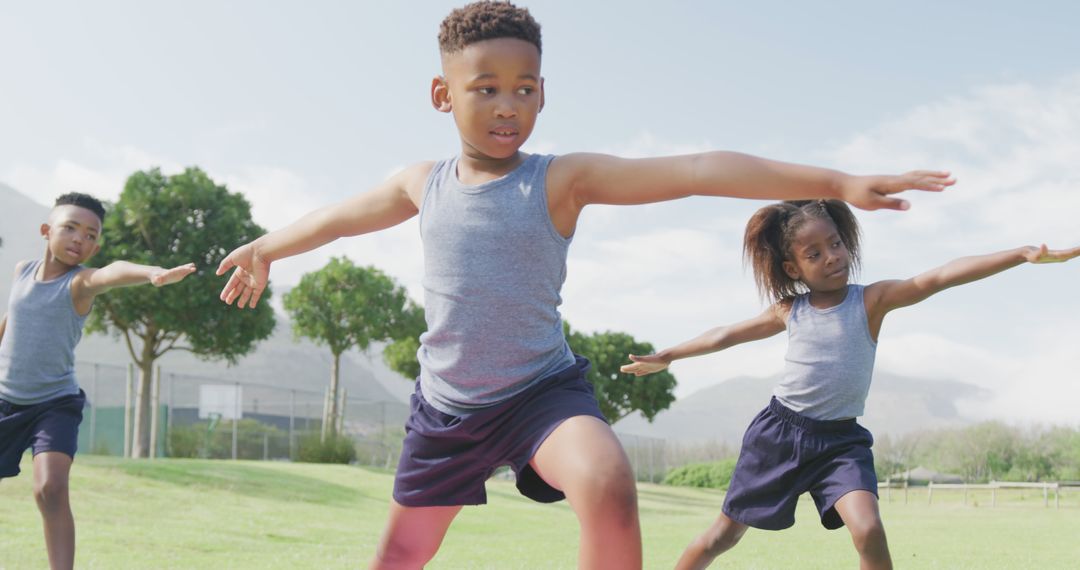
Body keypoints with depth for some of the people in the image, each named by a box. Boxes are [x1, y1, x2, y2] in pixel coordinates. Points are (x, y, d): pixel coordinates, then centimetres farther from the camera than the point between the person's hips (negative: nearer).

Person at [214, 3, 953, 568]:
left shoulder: (561, 180, -14)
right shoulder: (424, 184, -1)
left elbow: (696, 172, -24)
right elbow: (339, 217, 18)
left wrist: (837, 183, -31)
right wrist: (263, 250, 35)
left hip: (544, 388, -4)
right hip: (446, 401, 4)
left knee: (608, 487, -33)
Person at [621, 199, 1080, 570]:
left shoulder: (872, 300, -7)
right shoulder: (788, 310, 1)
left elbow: (941, 277, -20)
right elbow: (727, 335, 15)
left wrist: (1022, 254, -29)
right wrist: (666, 357, 22)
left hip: (840, 440, -2)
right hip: (778, 431, 2)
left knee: (868, 529, -25)